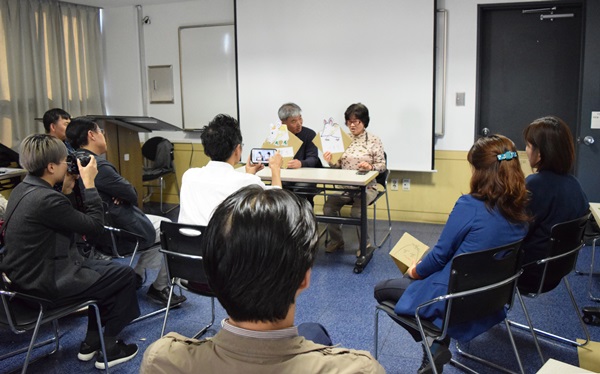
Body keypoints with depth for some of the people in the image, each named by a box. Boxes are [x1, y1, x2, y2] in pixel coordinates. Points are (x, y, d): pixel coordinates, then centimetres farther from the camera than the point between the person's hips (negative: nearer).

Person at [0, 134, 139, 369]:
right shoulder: (47, 198, -27)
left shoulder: (23, 189, 4)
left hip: (26, 273, 10)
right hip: (47, 282, -10)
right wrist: (89, 183, -13)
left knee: (105, 269, 25)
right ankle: (108, 348, 14)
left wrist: (67, 191, 5)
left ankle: (91, 342, 28)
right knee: (125, 275, 5)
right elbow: (96, 226, -18)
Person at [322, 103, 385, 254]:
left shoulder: (374, 140, 0)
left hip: (366, 187, -3)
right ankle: (336, 240, 4)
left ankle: (365, 243, -2)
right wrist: (331, 162, -11)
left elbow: (382, 165, -1)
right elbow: (339, 165, 11)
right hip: (345, 186, 4)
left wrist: (370, 167, -23)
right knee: (328, 207, -19)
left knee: (356, 211, -28)